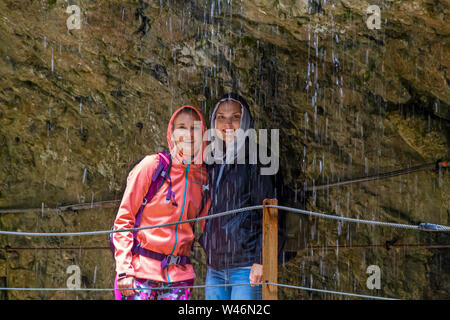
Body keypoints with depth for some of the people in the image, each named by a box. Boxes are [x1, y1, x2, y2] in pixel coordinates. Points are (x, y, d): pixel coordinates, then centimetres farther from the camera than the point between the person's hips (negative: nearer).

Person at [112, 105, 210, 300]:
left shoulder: (203, 176, 9)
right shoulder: (152, 166, -3)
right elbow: (124, 219, -3)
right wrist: (123, 270, -11)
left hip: (180, 275, 4)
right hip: (142, 270, -4)